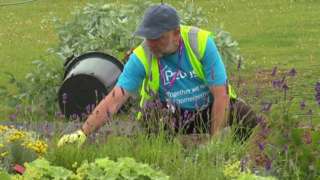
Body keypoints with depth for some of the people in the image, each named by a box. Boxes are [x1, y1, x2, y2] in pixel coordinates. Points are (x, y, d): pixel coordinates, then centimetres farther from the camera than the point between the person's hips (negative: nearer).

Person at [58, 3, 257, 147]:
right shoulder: (142, 57, -20)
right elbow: (114, 99, -24)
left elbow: (220, 94, -22)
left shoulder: (201, 42, -23)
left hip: (208, 107, 0)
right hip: (172, 114, 0)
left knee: (246, 117, -25)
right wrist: (83, 133, -35)